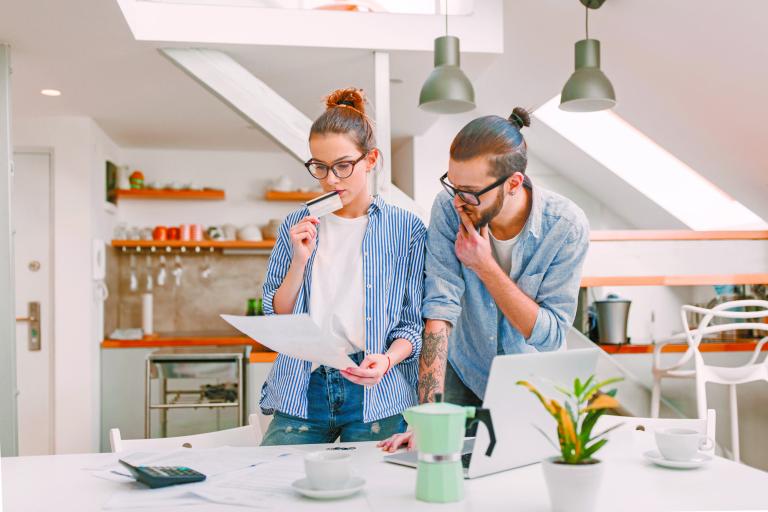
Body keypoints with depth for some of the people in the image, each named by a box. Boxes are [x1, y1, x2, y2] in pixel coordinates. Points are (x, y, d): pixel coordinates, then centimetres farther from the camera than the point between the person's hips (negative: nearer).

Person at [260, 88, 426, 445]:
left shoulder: (406, 228, 3)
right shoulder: (297, 225, 9)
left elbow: (414, 322, 3)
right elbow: (275, 319, 7)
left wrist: (387, 359, -17)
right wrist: (300, 260, -6)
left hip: (376, 390, -1)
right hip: (302, 390, 2)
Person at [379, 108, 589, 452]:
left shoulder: (567, 226, -21)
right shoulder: (448, 207, -19)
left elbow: (551, 335, -20)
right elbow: (440, 308, -24)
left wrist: (485, 267, -28)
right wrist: (429, 414, -30)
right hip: (464, 377, 1)